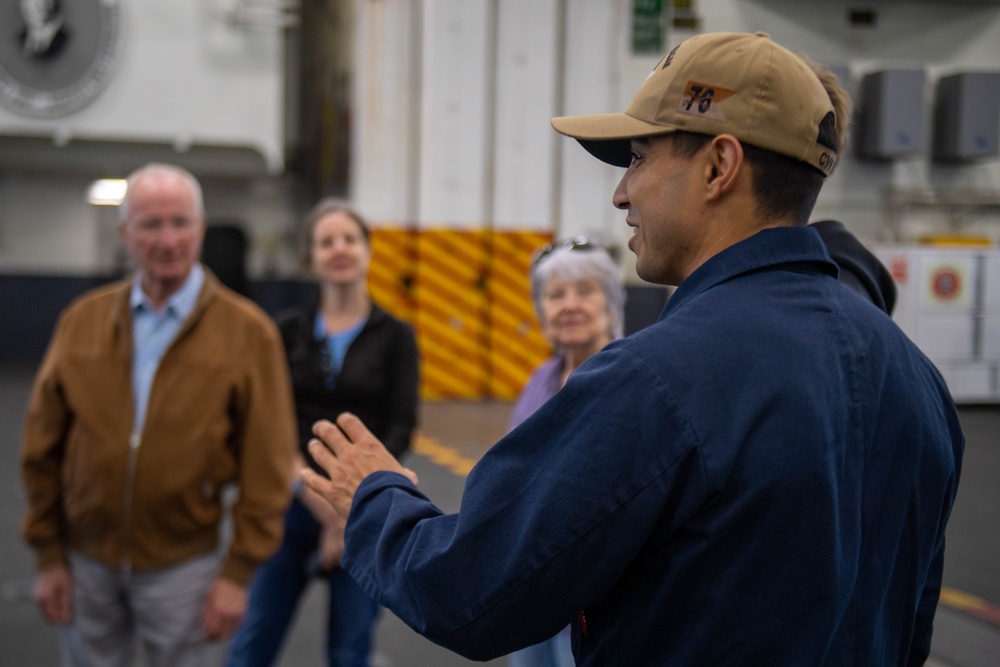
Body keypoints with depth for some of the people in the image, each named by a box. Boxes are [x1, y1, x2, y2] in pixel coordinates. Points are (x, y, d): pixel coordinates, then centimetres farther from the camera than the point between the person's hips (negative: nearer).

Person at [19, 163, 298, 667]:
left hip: (183, 566, -3)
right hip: (87, 562, 3)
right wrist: (48, 554, 5)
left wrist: (239, 572, -9)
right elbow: (43, 448, 6)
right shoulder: (82, 320, 1)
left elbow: (265, 467, -8)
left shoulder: (248, 332, -8)